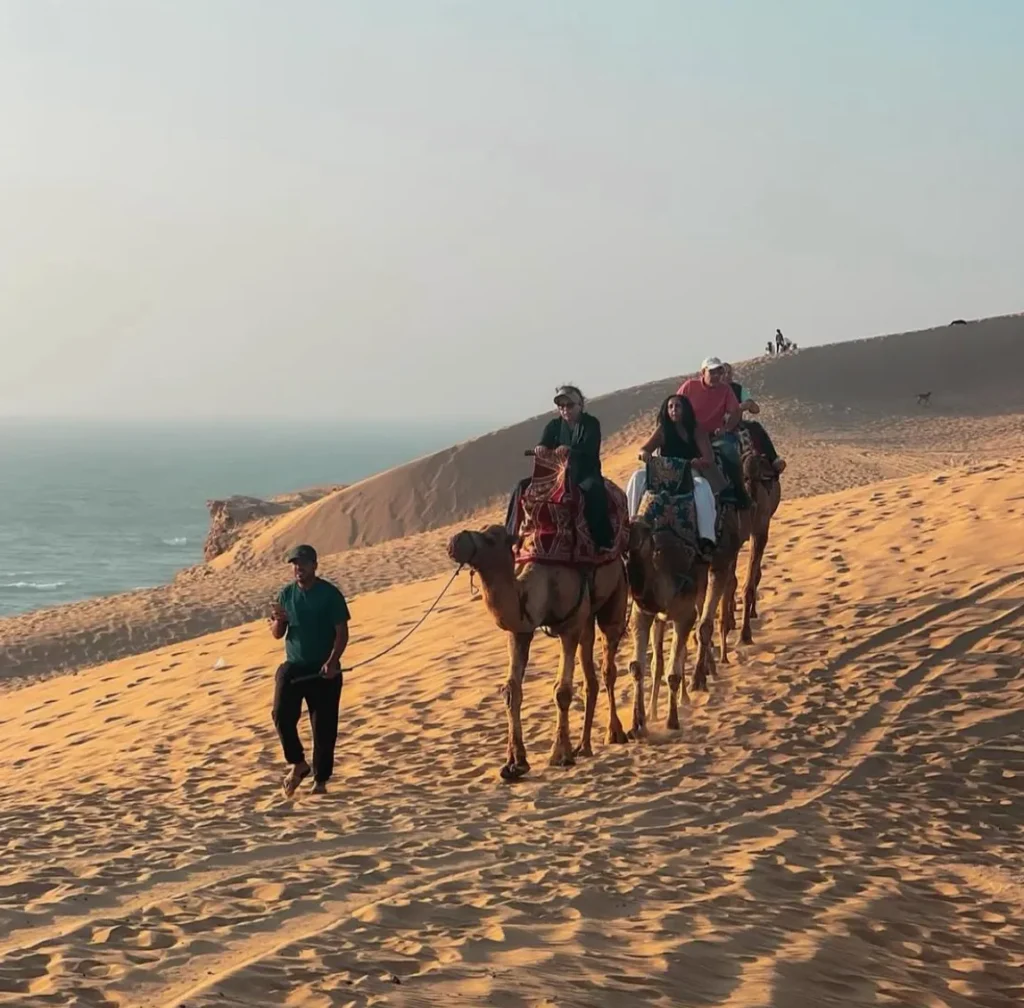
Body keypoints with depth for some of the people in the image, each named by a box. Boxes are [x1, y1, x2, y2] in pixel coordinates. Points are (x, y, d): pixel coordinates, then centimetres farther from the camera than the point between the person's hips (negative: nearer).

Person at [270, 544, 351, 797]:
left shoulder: (330, 594, -7)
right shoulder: (286, 594, 5)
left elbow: (342, 632, -8)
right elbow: (277, 634, 11)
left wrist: (332, 661, -22)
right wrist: (279, 620, -12)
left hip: (324, 670, -3)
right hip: (293, 666, 3)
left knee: (324, 726, 0)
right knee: (282, 714, -15)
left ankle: (321, 780, 12)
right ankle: (298, 764, 3)